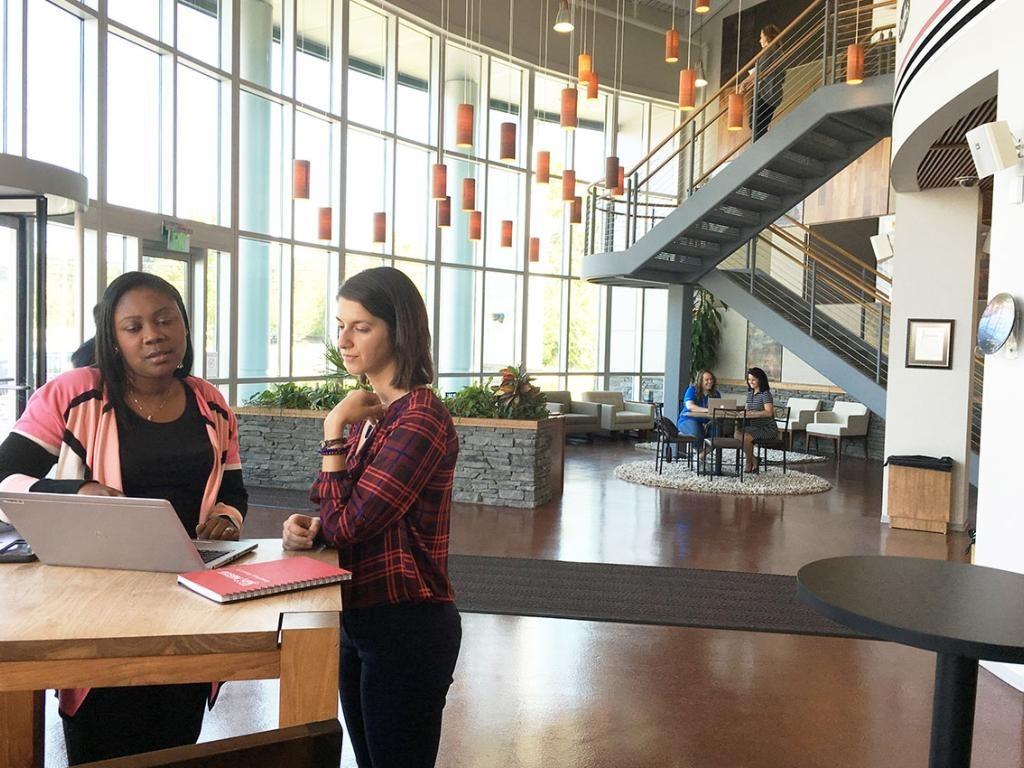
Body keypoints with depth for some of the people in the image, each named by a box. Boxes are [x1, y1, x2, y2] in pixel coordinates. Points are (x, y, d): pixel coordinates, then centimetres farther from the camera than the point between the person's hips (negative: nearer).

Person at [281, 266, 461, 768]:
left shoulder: (420, 417, -21)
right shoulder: (371, 411, 8)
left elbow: (347, 524, -23)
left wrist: (335, 429, -17)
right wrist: (311, 528, -4)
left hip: (405, 629, -9)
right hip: (359, 618, 9)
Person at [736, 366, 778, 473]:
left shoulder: (765, 394, -13)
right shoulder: (750, 393, 13)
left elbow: (769, 412, -24)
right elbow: (747, 410, 17)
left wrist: (752, 414, -33)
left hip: (768, 429, -8)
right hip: (754, 426, 8)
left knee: (746, 437, -27)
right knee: (737, 433, -15)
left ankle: (750, 462, -3)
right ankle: (753, 459, -1)